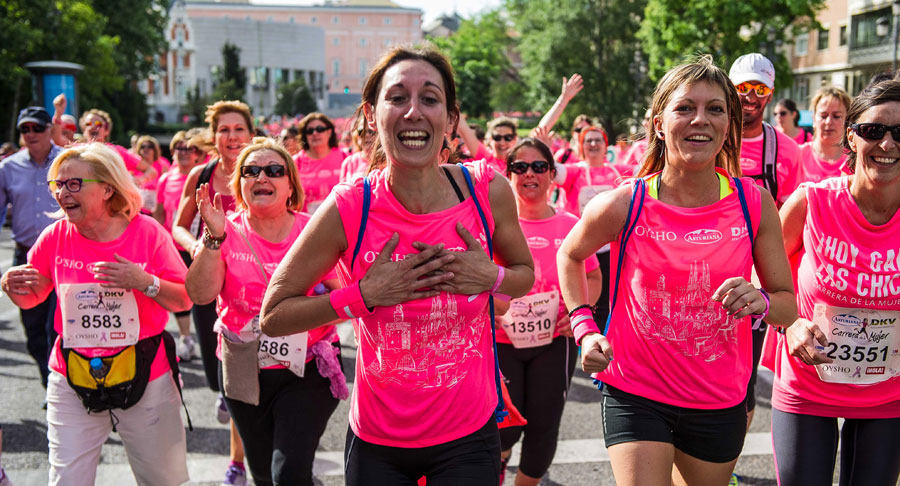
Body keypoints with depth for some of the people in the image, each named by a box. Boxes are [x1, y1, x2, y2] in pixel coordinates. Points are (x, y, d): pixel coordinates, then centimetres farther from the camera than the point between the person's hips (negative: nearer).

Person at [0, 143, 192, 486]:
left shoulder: (147, 232, -9)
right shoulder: (56, 236, -2)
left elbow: (185, 300, -7)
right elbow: (31, 298, 10)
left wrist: (146, 283, -24)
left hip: (146, 377, -1)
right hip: (73, 381, 2)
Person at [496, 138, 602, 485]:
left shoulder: (570, 225, 1)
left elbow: (592, 276, 11)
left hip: (554, 340, 2)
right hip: (501, 339, -1)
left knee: (544, 427, 9)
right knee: (505, 427, 0)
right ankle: (500, 454, 35)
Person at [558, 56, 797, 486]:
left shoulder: (754, 203, -7)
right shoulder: (622, 205, -13)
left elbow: (788, 305, 1)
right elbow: (569, 256, 8)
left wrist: (760, 302, -22)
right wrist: (584, 329, -3)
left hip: (720, 401, 3)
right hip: (635, 393, -2)